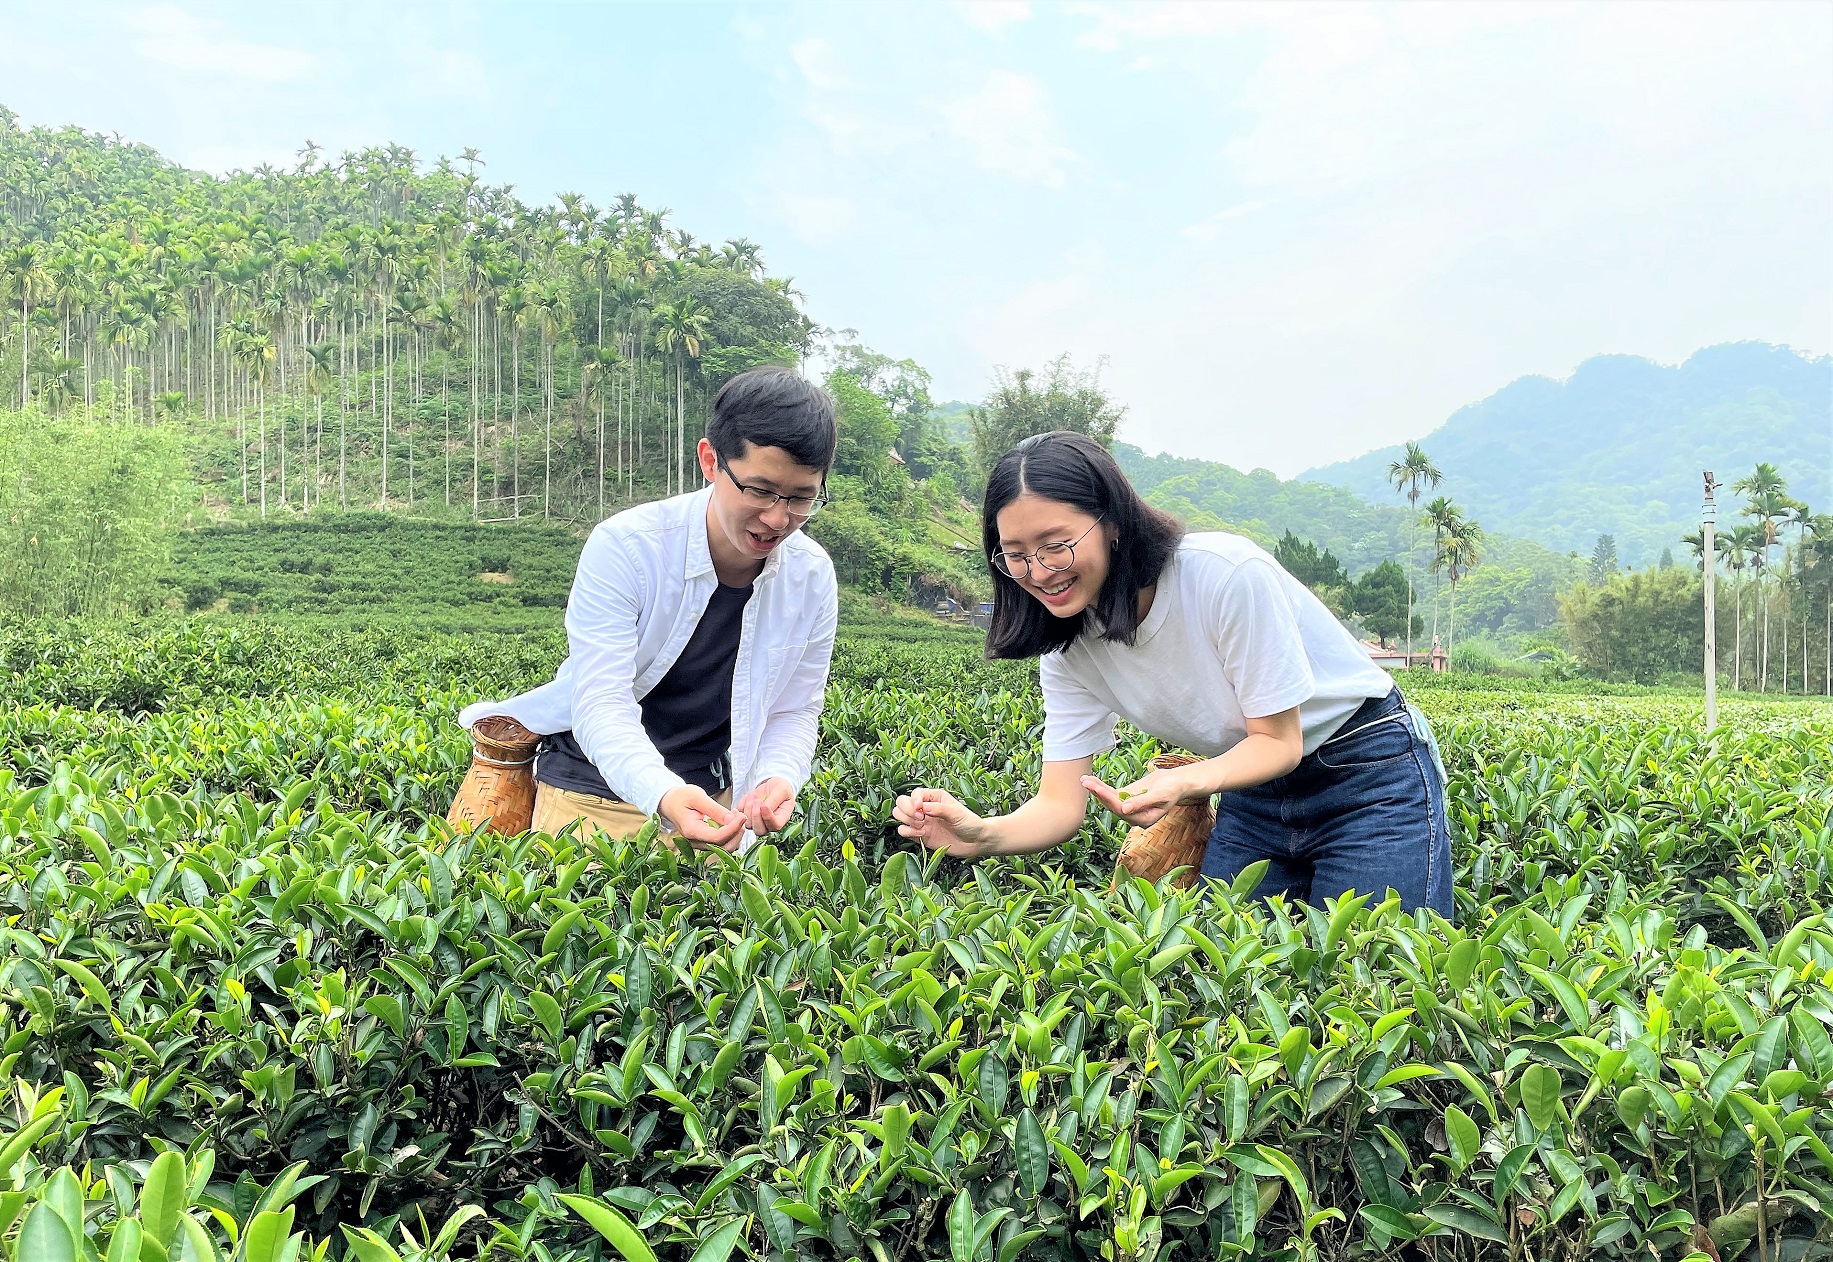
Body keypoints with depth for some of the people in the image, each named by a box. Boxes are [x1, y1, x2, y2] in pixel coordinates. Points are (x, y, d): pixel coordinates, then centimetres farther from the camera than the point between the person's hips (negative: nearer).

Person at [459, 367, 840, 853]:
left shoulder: (813, 578, -11)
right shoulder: (624, 548, -24)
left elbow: (794, 711, -2)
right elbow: (602, 704, -28)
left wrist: (778, 777, -24)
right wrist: (665, 795, -47)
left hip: (710, 803, 3)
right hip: (592, 795, -3)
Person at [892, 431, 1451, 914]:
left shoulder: (1227, 573, -30)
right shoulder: (1070, 648, -11)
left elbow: (1278, 741, -23)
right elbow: (1061, 803, -14)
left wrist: (1184, 783, -43)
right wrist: (982, 834, -36)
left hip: (1370, 774, -5)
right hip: (1254, 790, 5)